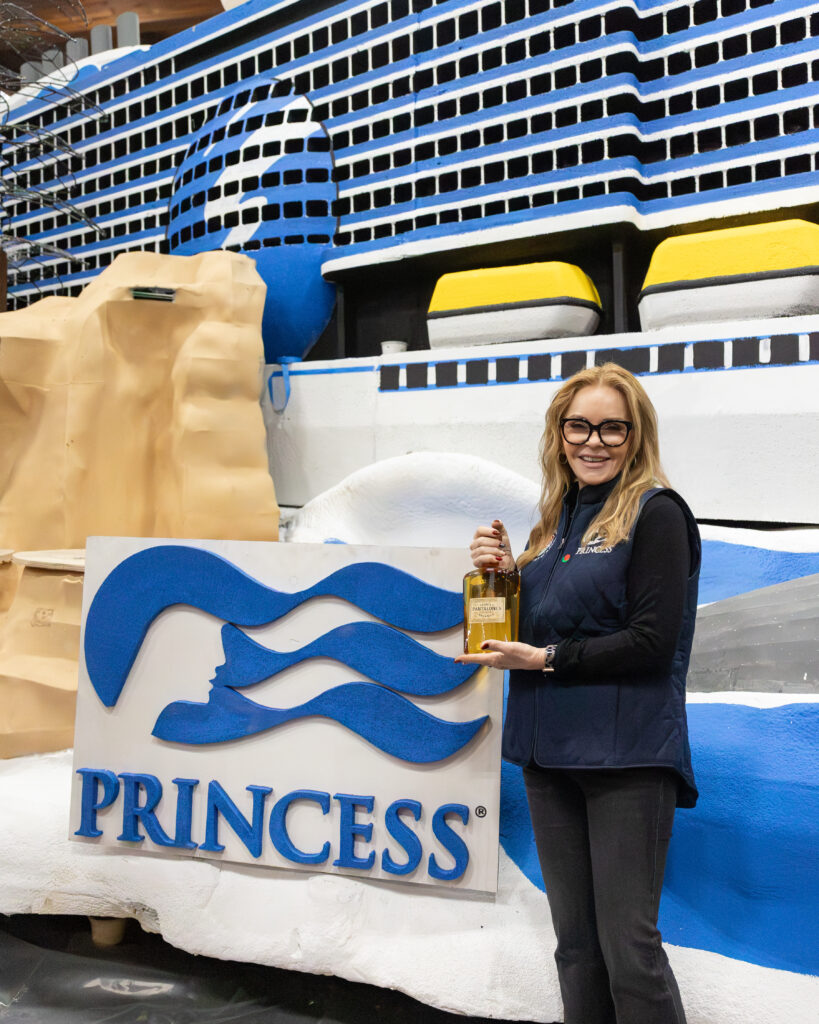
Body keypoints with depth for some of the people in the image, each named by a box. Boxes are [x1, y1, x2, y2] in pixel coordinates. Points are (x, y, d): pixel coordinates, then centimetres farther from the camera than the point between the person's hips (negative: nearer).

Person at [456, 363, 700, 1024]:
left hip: (626, 757, -7)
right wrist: (502, 573, 1)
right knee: (575, 944, 15)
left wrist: (547, 661, -13)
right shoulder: (559, 519, 13)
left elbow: (653, 642, -16)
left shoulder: (656, 513, -8)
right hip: (551, 749, 7)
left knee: (628, 946, -2)